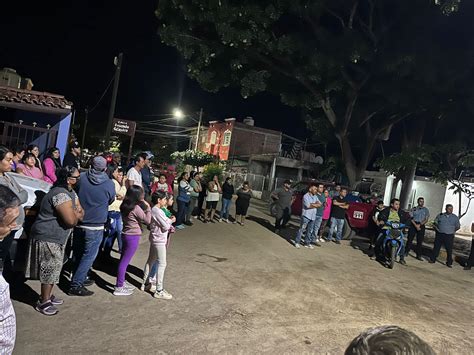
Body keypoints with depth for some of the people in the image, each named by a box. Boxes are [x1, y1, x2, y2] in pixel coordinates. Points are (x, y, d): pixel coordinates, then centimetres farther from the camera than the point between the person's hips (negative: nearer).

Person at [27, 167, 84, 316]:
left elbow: (81, 212, 9)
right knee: (50, 270, 1)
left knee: (54, 269, 20)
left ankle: (48, 295, 36)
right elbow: (71, 221, -29)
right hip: (48, 238, -10)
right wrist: (77, 215, -7)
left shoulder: (70, 192, 7)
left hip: (57, 238, 10)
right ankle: (43, 302, 16)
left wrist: (75, 214, -13)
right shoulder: (60, 195, -26)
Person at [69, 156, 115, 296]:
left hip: (78, 223, 4)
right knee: (89, 256, 5)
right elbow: (111, 201, 6)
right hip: (95, 226, -4)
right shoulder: (109, 184, -11)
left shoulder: (81, 178, -6)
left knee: (79, 253, 19)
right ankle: (76, 285, 5)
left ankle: (81, 278, 33)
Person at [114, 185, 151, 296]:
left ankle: (121, 283, 32)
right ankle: (119, 288, 8)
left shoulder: (125, 206, 5)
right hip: (133, 237, -9)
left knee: (124, 260, 18)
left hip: (126, 235, 9)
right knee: (125, 261, -1)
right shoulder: (136, 208, -20)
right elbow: (147, 220, -14)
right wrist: (148, 208, -8)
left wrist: (144, 208, 3)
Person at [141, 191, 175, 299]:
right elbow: (165, 226, -21)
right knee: (162, 264, -4)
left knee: (151, 261, 20)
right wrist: (171, 220, -4)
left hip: (155, 239, 10)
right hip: (159, 240, -10)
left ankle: (145, 283, 33)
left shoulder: (153, 210, 8)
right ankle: (159, 291, 1)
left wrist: (168, 220, 0)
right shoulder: (158, 211, -22)